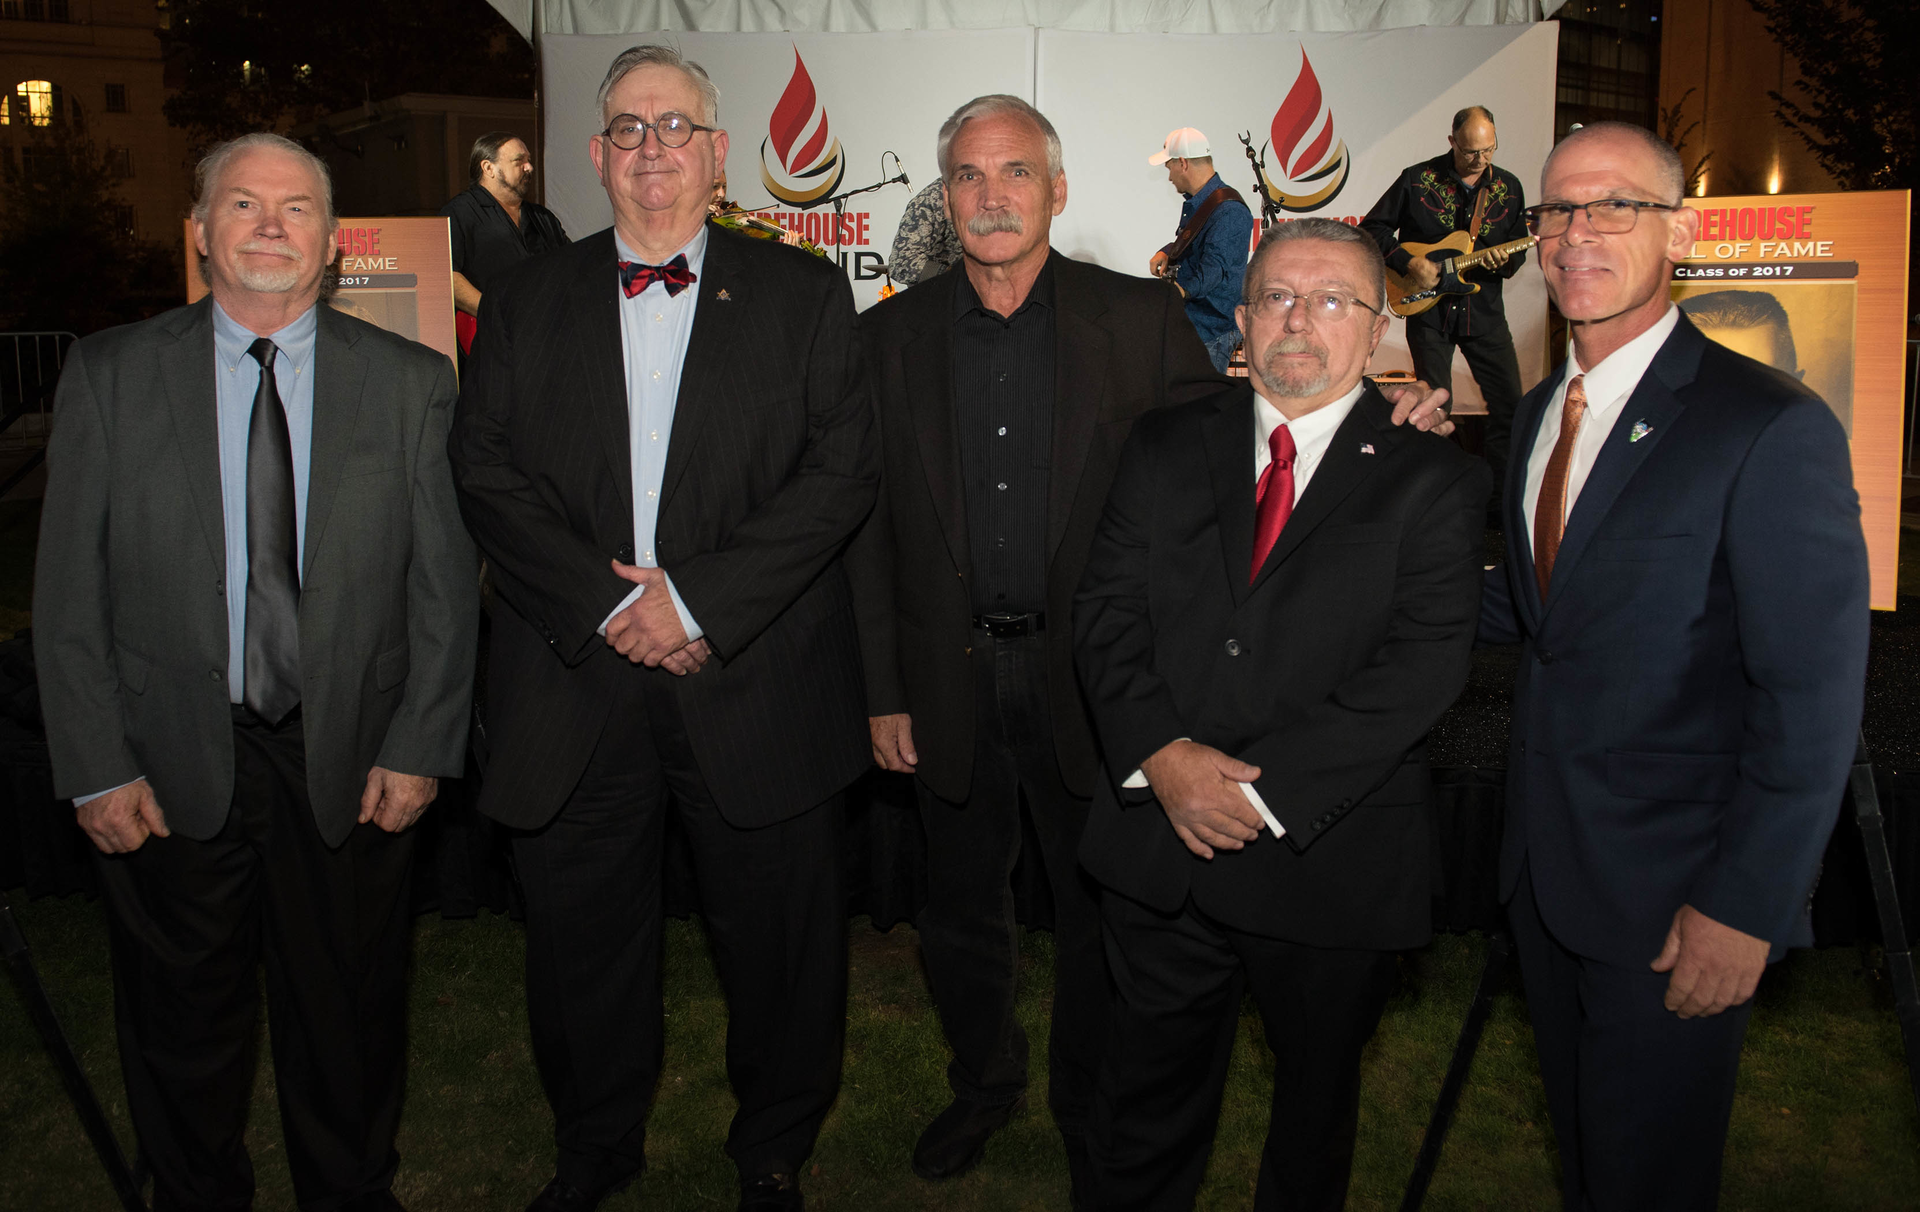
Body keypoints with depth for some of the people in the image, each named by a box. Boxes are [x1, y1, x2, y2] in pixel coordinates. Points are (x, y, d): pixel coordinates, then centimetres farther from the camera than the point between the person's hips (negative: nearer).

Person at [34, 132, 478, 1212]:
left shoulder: (413, 382, -1)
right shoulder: (110, 374, 0)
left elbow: (447, 584, -1)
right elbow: (70, 593, -1)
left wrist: (420, 748, -7)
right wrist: (97, 768, -6)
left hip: (352, 767, 0)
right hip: (170, 768, 0)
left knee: (350, 1024, 15)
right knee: (183, 1027, 17)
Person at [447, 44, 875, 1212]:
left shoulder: (803, 292, 4)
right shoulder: (528, 300, 10)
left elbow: (844, 469, -6)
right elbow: (488, 471, 2)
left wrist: (699, 600, -15)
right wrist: (605, 603, -11)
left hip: (755, 686, -1)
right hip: (576, 678, 2)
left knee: (780, 935, 10)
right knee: (581, 931, 14)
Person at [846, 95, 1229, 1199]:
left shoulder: (1143, 322, -3)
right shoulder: (891, 335, 2)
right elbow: (867, 527, 2)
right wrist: (882, 691, 0)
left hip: (1092, 676, -1)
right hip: (951, 679, 2)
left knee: (1100, 907, 13)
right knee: (964, 907, 17)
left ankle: (1090, 1101, 38)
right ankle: (984, 1081, 42)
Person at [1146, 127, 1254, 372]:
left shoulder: (1228, 211, -19)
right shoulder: (1194, 202, 15)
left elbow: (1214, 266, -28)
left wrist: (1183, 290, -39)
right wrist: (1166, 253, 11)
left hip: (1211, 328, -10)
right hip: (1187, 323, 10)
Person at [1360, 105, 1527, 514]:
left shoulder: (1508, 187, 5)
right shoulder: (1418, 179, -5)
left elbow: (1519, 248, 11)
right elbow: (1372, 228, -1)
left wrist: (1505, 262, -12)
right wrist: (1409, 263, -12)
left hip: (1484, 310, 3)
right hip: (1427, 308, -2)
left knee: (1509, 403, -1)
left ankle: (1503, 497, 10)